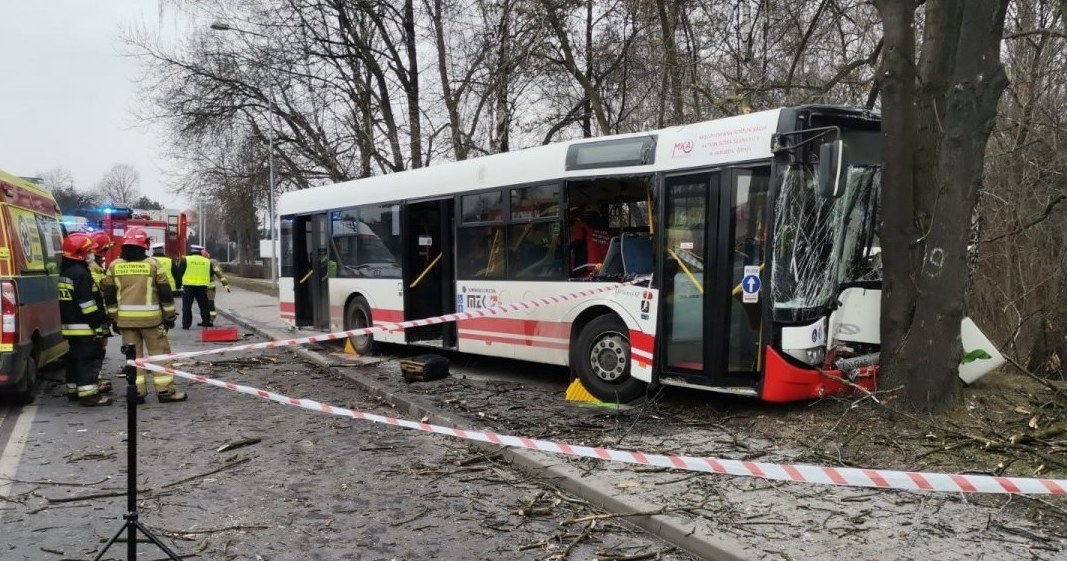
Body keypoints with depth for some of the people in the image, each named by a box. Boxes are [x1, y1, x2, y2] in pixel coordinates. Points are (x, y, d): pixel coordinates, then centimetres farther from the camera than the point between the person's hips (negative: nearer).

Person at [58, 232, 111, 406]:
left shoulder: (65, 271, 15)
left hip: (69, 324, 10)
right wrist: (98, 324, -18)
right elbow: (87, 303, -21)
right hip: (84, 326, -10)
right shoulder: (81, 274, -17)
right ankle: (89, 394, -11)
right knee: (89, 358, -9)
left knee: (74, 357, 17)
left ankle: (73, 390, 25)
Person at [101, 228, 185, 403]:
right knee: (159, 353, 4)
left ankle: (137, 391, 9)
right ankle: (165, 390, 4)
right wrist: (169, 316, 6)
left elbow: (109, 295, 9)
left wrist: (114, 318, 18)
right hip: (150, 318, -3)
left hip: (125, 319, 3)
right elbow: (165, 293, -3)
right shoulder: (153, 264, -4)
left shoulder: (114, 266, 5)